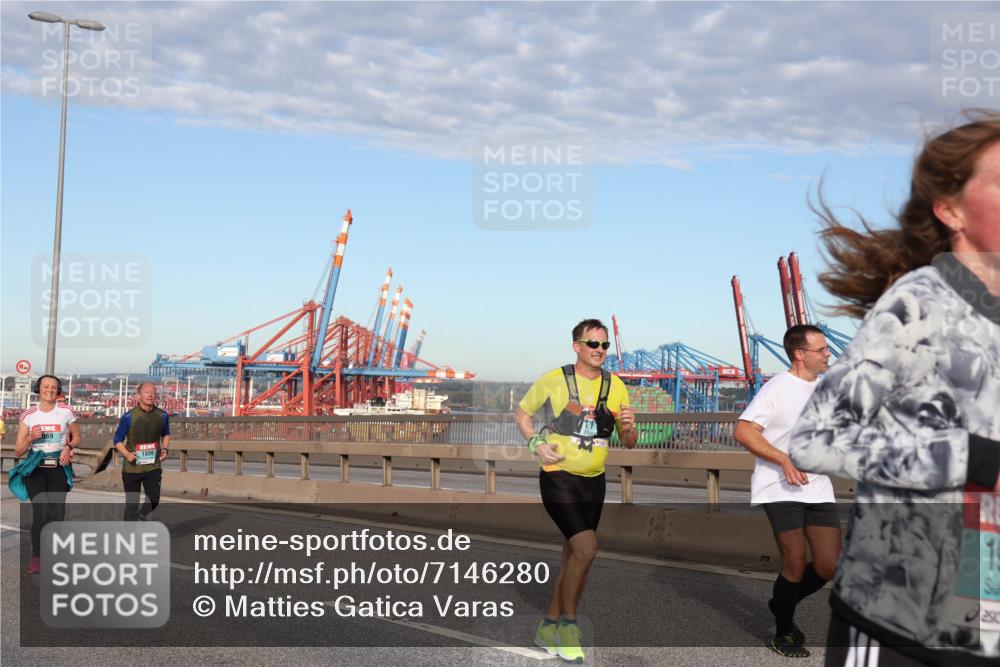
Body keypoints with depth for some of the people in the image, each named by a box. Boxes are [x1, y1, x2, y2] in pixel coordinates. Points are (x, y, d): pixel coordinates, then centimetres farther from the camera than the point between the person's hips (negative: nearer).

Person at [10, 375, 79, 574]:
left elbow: (76, 437, 14)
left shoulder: (66, 412, -1)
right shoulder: (29, 415, -1)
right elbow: (18, 451, 2)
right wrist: (30, 437, -17)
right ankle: (36, 556, -4)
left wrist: (69, 447, -7)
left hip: (59, 468, 1)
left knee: (57, 514, -2)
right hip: (35, 468, -1)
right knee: (41, 512, -17)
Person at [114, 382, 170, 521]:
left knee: (154, 499, 0)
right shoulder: (129, 417, -10)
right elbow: (118, 440, -2)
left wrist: (165, 449, 2)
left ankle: (143, 514, 33)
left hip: (153, 467, 3)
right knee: (132, 504, 3)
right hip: (132, 468, -2)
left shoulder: (162, 416, 1)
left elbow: (166, 434, 20)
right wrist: (127, 454, -18)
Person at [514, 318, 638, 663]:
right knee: (586, 547, -20)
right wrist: (536, 444, -9)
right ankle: (568, 624, -1)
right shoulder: (553, 380, -6)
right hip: (558, 477, -5)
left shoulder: (615, 386, 4)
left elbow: (628, 443, 8)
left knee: (572, 557, 12)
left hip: (594, 481, 5)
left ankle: (549, 627, 29)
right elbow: (521, 412, 7)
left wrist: (629, 428, -15)